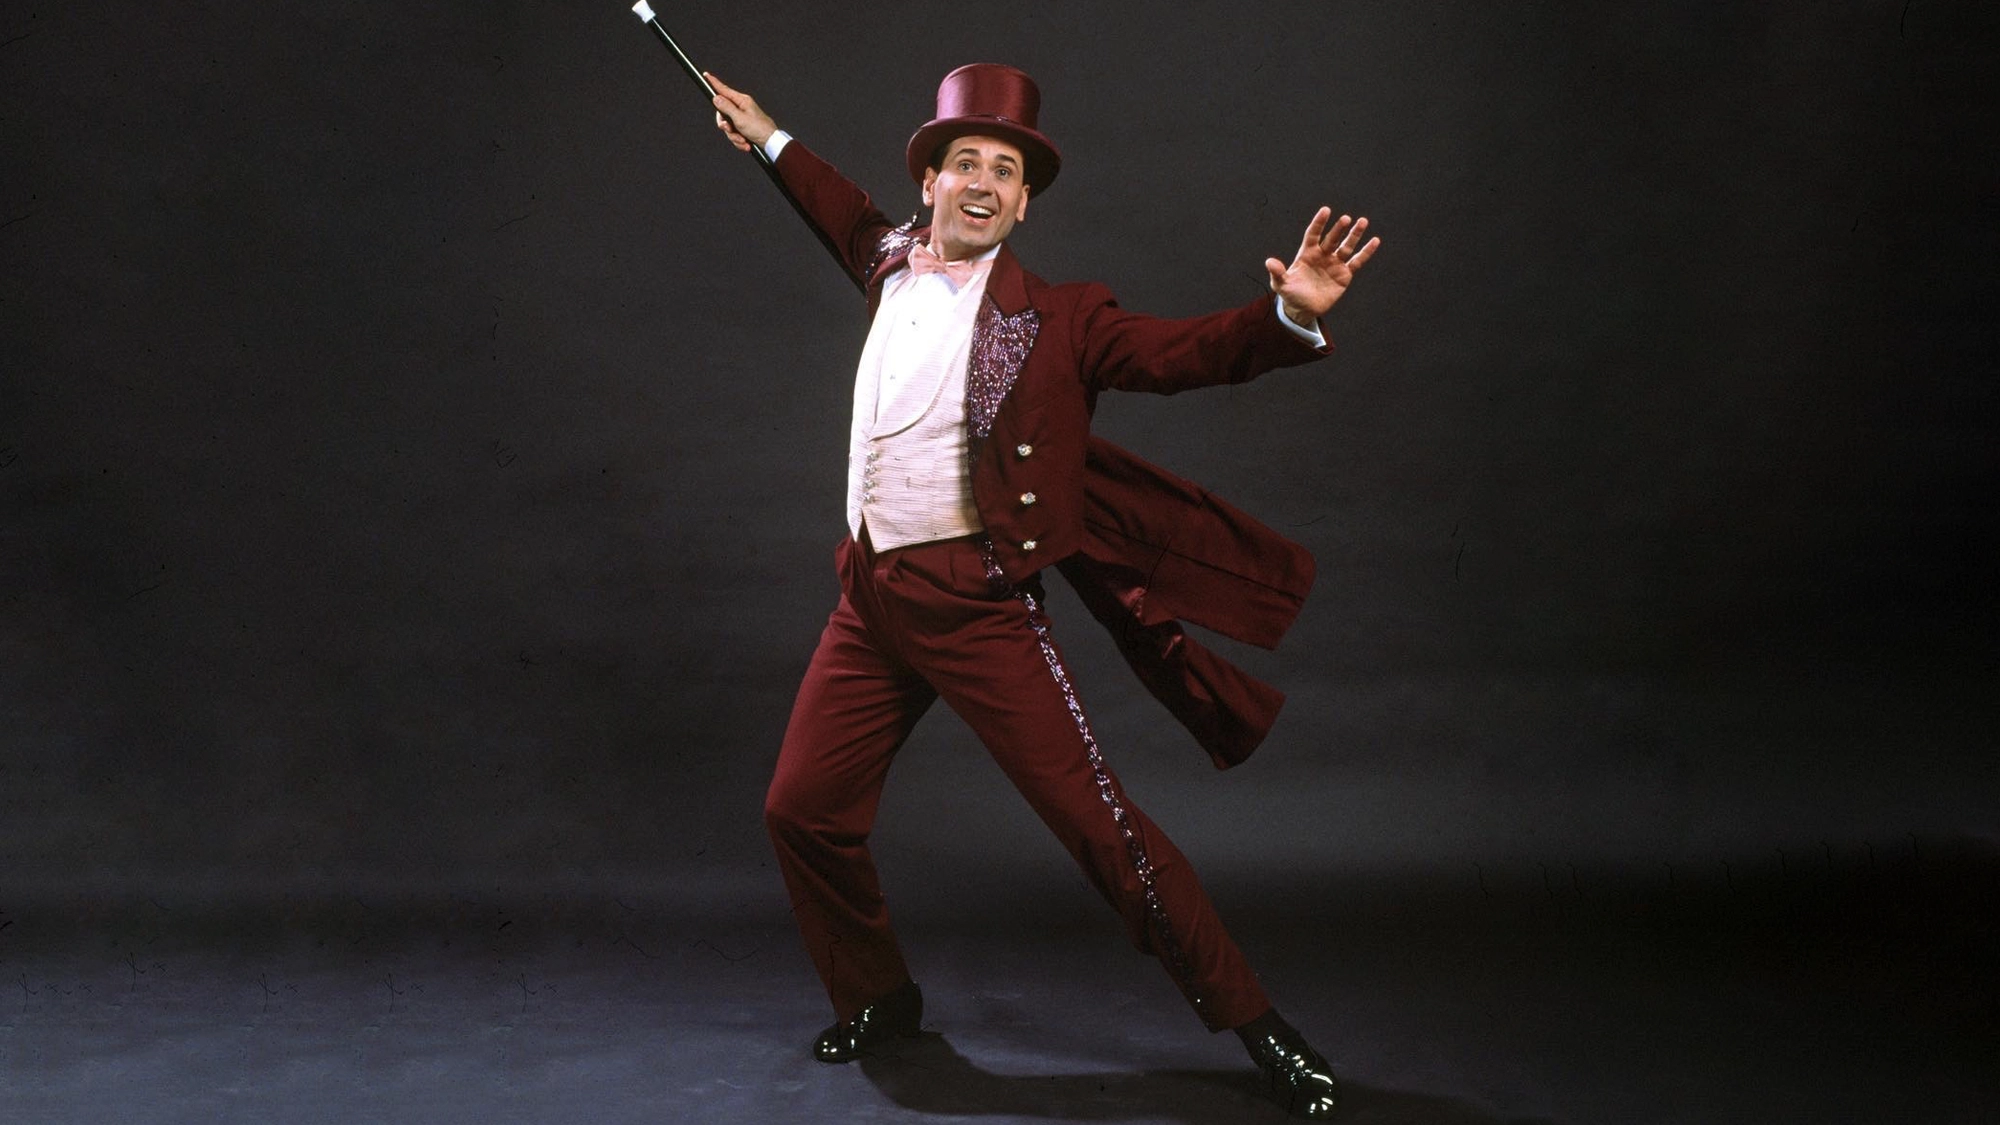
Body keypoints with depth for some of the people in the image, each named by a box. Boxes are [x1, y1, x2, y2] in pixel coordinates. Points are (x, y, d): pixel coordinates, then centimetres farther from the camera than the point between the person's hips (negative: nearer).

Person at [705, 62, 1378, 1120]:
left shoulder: (1054, 320, -5)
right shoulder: (893, 266, 11)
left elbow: (1182, 350, -13)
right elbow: (858, 223, 34)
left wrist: (1289, 314, -31)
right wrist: (771, 142, 43)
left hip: (976, 606, -6)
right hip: (870, 603, 6)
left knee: (1100, 824, -8)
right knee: (801, 811, 7)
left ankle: (1255, 1023, 5)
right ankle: (877, 997, 33)